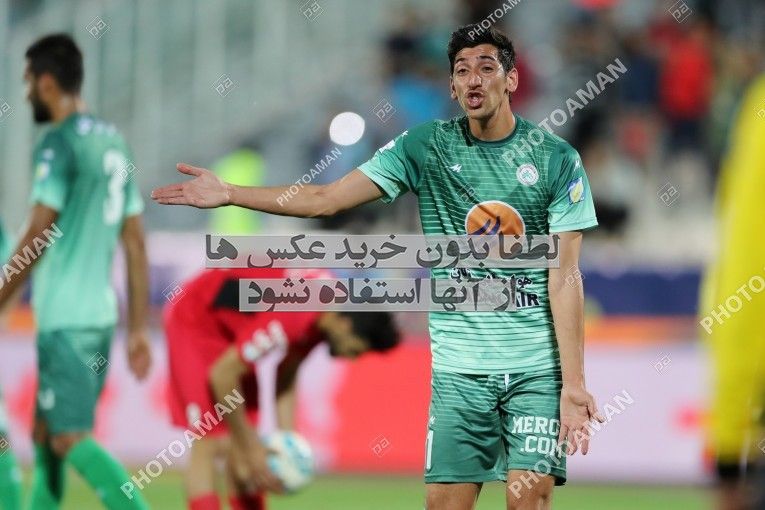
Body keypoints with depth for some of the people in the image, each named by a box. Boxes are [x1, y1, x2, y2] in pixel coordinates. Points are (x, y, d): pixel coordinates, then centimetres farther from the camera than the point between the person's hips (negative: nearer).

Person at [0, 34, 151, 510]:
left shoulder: (59, 143, -10)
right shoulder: (114, 141, 14)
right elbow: (136, 244, 15)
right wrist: (139, 329, 17)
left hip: (65, 321, -8)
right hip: (102, 314, 8)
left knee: (70, 439, -9)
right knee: (46, 434, 14)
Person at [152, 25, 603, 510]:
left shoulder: (557, 158, -2)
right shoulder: (426, 146, 4)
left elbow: (564, 277, -5)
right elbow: (326, 198, 2)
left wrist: (573, 384, -10)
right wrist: (229, 193, -6)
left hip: (537, 365, -2)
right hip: (459, 366, 2)